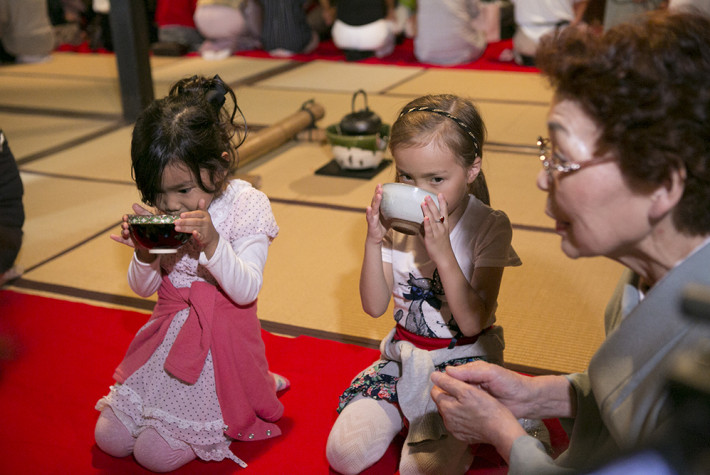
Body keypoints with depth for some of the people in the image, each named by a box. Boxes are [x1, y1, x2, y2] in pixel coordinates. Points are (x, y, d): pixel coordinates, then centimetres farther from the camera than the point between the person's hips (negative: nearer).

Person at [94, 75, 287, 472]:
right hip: (170, 333, 6)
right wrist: (145, 253, -20)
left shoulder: (248, 206, -16)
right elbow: (143, 288, 3)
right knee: (110, 439, 8)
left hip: (220, 340, -6)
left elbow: (247, 291, -21)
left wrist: (212, 243, -37)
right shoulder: (162, 214, -3)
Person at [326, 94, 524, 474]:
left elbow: (473, 323, -21)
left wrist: (443, 254, -33)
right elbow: (374, 307, -5)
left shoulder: (489, 227, -15)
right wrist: (374, 241, -19)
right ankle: (407, 410, 15)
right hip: (406, 354, 4)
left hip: (463, 358, -4)